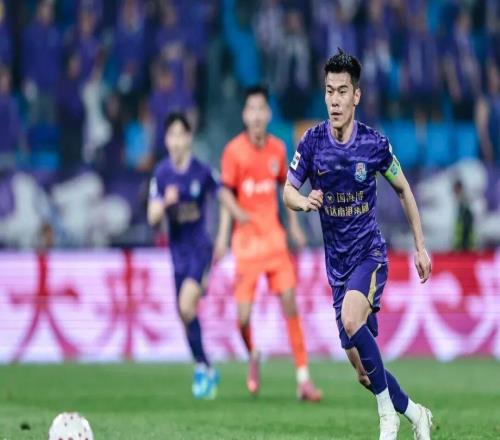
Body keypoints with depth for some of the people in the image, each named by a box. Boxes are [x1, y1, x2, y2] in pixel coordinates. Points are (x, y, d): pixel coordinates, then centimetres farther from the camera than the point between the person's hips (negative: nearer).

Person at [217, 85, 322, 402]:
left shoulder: (277, 148, 4)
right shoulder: (234, 150, -8)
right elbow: (227, 194, -3)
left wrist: (294, 225, 17)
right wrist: (224, 235, -15)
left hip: (274, 235, 3)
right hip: (246, 237, -3)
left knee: (290, 302, -6)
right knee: (243, 314, -7)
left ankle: (303, 377, -3)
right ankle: (253, 357, 26)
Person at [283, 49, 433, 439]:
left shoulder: (375, 144, -10)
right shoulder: (312, 142, -6)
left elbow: (404, 190, 5)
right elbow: (288, 191, 3)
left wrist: (421, 247, 7)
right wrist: (305, 202, -21)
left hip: (369, 253, -3)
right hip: (337, 261, 3)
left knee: (352, 320, -32)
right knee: (363, 369, 2)